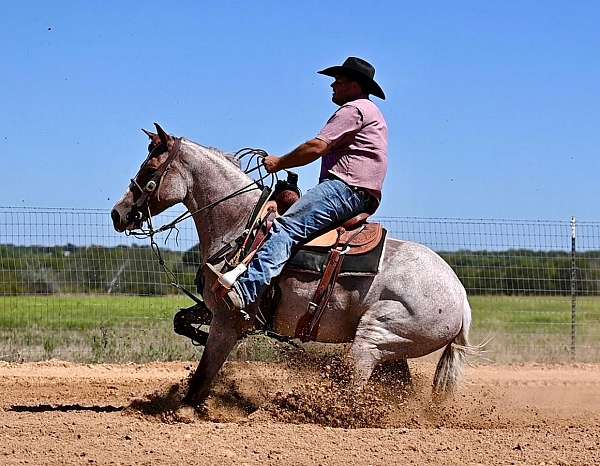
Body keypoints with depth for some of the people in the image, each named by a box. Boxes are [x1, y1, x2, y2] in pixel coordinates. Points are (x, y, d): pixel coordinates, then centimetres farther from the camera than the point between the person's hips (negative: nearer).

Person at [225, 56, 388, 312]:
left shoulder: (354, 109, -3)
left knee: (287, 227, -27)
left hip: (346, 188, -11)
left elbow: (317, 147, -12)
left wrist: (280, 163, -2)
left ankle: (246, 290, -45)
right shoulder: (369, 112, 32)